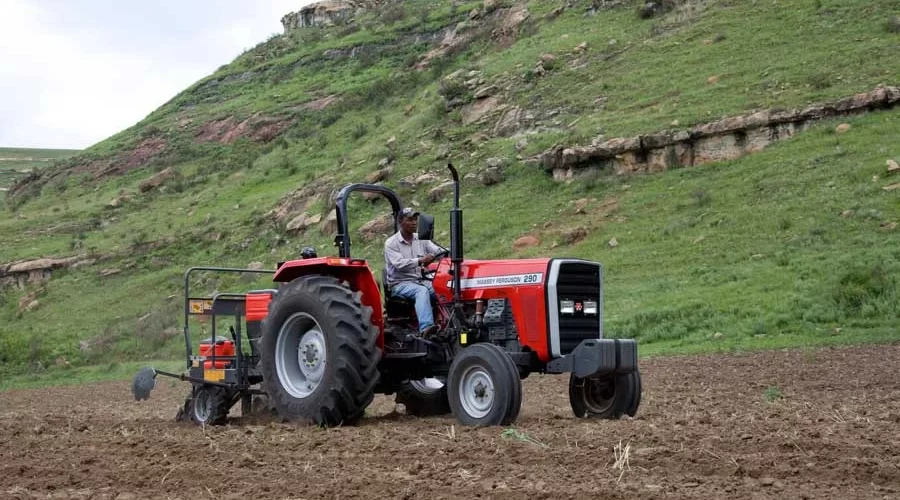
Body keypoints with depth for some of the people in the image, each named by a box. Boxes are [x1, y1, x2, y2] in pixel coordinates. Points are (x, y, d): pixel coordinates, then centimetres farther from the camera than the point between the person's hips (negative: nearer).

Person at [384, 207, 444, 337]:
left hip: (421, 281, 6)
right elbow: (399, 264, -20)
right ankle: (425, 328, -52)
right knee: (422, 291, -36)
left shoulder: (421, 240, 13)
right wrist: (420, 261, -34)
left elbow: (438, 251, 1)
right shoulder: (391, 243, -5)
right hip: (400, 284, -5)